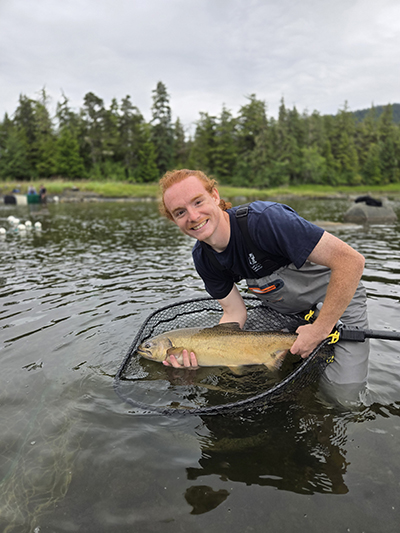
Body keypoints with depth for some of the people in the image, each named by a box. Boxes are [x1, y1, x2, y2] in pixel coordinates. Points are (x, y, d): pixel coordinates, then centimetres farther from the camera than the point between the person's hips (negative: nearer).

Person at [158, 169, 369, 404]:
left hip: (340, 297, -5)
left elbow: (352, 260, -35)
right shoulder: (203, 258, -12)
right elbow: (235, 314, -7)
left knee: (342, 392, -9)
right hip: (283, 308, 6)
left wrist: (320, 329, -30)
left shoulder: (264, 219, -36)